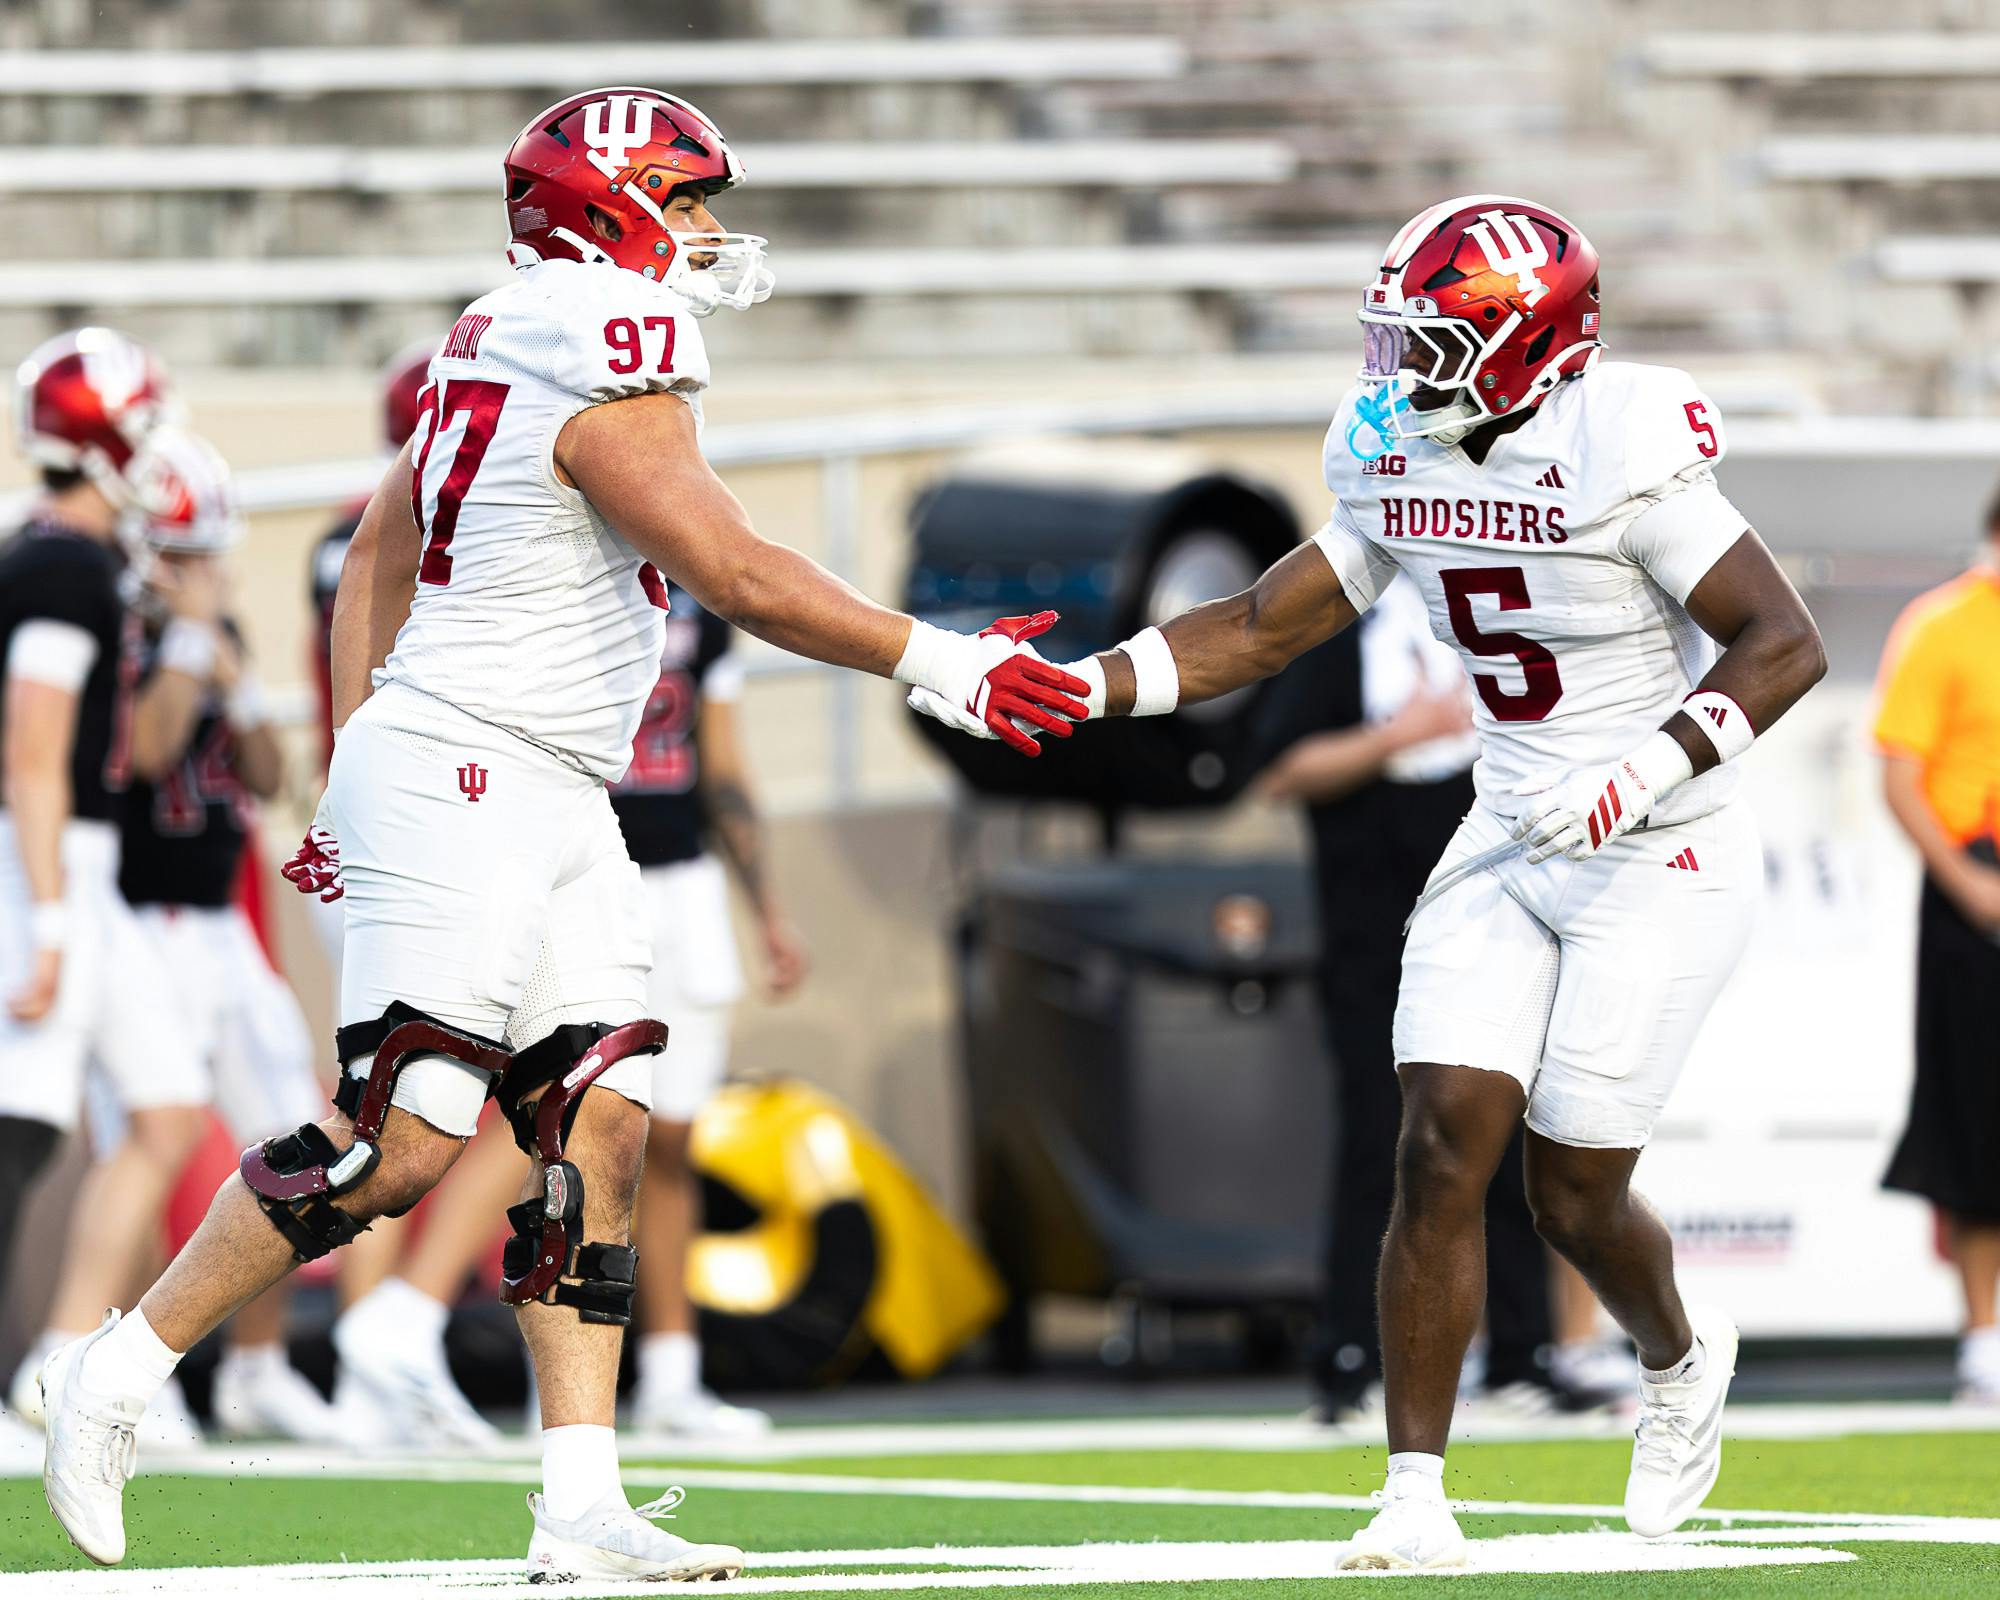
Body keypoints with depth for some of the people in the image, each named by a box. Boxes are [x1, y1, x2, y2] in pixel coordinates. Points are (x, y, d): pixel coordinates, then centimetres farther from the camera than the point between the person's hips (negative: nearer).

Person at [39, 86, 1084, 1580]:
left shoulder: (501, 347, 15)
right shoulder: (612, 375, -15)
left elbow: (374, 555, 21)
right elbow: (742, 578, -18)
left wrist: (358, 768, 23)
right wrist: (943, 661, -12)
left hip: (551, 801, 10)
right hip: (460, 784, -10)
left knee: (598, 1128, 2)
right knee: (401, 1140, -11)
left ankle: (582, 1504, -1)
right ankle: (121, 1369, 1)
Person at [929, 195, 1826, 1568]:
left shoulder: (1620, 454, -21)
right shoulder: (1399, 466, 1)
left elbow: (1787, 643, -20)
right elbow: (1261, 630, 8)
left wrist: (1645, 771, -31)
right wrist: (1067, 690, -3)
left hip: (1665, 862, -6)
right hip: (1510, 850, 6)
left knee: (1573, 1190, -2)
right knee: (1444, 1145, -7)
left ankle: (1679, 1360, 33)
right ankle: (1417, 1496, -5)